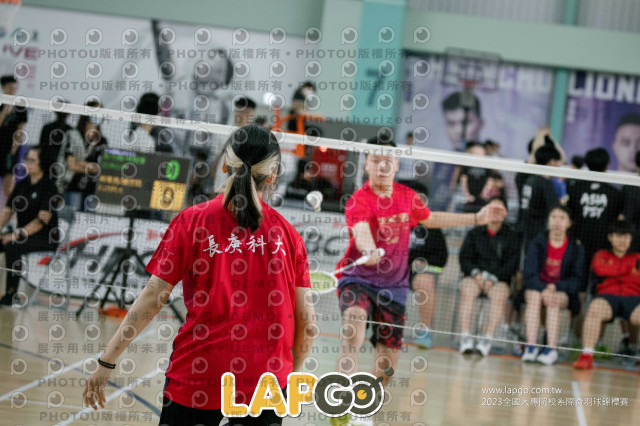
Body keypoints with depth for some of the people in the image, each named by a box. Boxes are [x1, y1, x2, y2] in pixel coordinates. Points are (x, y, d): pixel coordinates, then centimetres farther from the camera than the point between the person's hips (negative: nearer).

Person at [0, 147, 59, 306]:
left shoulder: (49, 187, -11)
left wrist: (18, 235, -26)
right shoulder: (21, 185, 10)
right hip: (23, 234, 7)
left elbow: (42, 220, -19)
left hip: (46, 237, -7)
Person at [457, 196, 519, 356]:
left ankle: (488, 338, -37)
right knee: (467, 292, -33)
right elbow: (464, 258, 9)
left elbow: (512, 264, 2)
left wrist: (493, 278, -11)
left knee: (499, 295, -35)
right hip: (475, 276, 1)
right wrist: (475, 273, -11)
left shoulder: (511, 235, 10)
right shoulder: (475, 233, 16)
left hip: (498, 279, -1)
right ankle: (465, 337, -37)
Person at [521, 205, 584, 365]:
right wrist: (544, 289, -25)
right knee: (534, 296, -33)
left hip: (562, 293, -1)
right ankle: (531, 347, -41)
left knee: (552, 299, -34)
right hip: (536, 287, 1)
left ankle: (552, 349, -41)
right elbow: (530, 273, -6)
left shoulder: (576, 247, 1)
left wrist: (555, 287, -19)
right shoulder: (538, 242, 1)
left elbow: (577, 279, -2)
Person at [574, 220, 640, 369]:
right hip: (608, 296, 0)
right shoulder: (602, 255, 23)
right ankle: (586, 356, -40)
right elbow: (599, 268, 0)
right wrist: (627, 271, 6)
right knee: (595, 307, -37)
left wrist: (615, 275, 2)